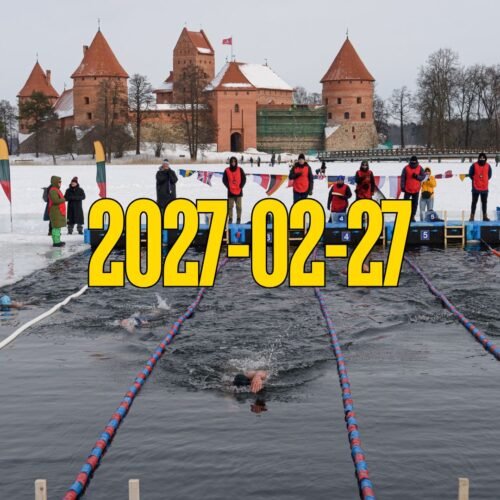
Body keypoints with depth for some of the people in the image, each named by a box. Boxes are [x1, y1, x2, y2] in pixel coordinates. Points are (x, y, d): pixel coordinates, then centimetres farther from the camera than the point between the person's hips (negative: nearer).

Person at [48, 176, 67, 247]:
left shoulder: (57, 190, 18)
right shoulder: (53, 191, -15)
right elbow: (55, 200, -26)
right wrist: (63, 200, -12)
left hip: (59, 212, 10)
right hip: (55, 212, -10)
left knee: (58, 226, 14)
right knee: (56, 227, -10)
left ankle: (57, 241, 21)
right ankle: (56, 242, -10)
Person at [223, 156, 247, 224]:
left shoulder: (240, 170, 1)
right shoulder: (227, 170, -1)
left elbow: (244, 179, 5)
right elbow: (224, 180, 4)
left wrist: (241, 186, -5)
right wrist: (228, 186, -6)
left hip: (238, 191, 0)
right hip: (230, 191, 0)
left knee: (238, 206, 3)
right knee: (230, 206, 2)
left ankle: (238, 219, 12)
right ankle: (230, 219, 10)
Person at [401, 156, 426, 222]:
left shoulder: (420, 168, -1)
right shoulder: (406, 168, -7)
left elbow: (423, 176, -2)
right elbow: (403, 178, -7)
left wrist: (417, 176, -21)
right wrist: (402, 187, -11)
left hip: (416, 190, 2)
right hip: (407, 189, -2)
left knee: (415, 204, 5)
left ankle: (412, 216, 13)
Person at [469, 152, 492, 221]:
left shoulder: (488, 166, -1)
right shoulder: (474, 166, -10)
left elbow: (489, 175, 12)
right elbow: (470, 174, 1)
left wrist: (485, 180, 5)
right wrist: (475, 180, 3)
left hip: (485, 188, 3)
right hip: (476, 187, -3)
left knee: (484, 202, 10)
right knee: (474, 202, 2)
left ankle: (485, 216, 18)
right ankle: (472, 216, 6)